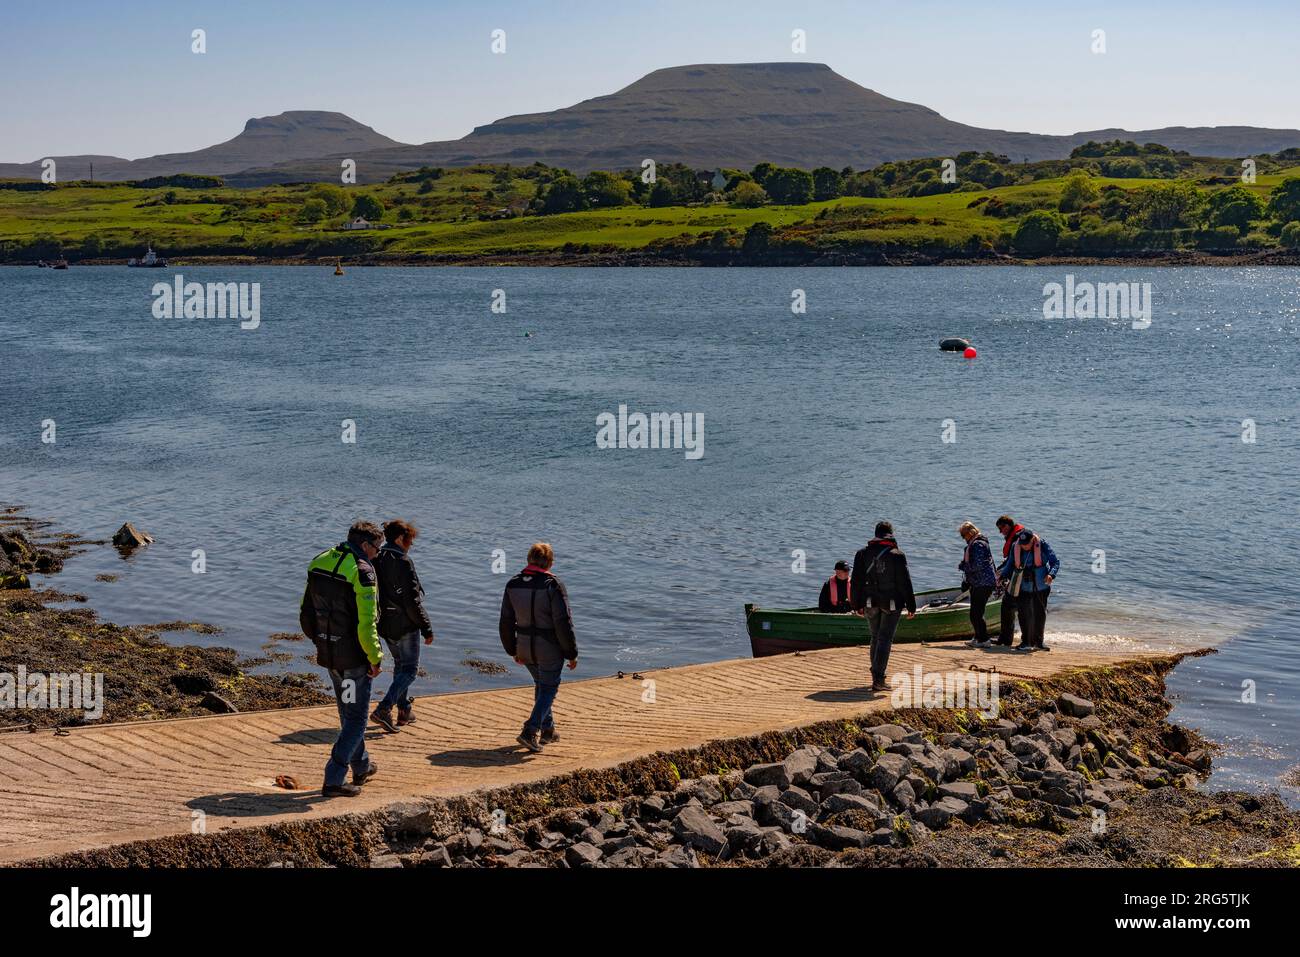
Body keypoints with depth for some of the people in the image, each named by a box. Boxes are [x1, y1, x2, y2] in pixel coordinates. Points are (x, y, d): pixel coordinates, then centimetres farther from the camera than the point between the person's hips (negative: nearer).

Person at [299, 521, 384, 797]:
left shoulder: (319, 562, 5)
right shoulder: (362, 571, -20)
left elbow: (306, 612, 11)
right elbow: (366, 622, -23)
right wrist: (375, 658, -14)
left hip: (327, 653, 8)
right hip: (353, 655, -8)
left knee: (348, 712, 23)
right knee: (356, 717, 4)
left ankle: (361, 767, 38)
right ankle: (334, 780, 1)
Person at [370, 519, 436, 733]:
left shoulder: (376, 560, 5)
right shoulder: (403, 562, -18)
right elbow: (413, 600, -19)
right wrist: (426, 628, -13)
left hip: (384, 624, 8)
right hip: (404, 624, -8)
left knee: (400, 665, 22)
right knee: (410, 669, 0)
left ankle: (404, 711, 28)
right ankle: (383, 709, -14)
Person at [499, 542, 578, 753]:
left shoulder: (513, 585, 0)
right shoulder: (553, 586, -17)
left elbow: (506, 623, 7)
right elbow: (564, 624, -17)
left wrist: (513, 650, 19)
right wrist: (571, 654, -9)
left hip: (525, 648, 6)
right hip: (549, 649, -6)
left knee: (541, 686, 24)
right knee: (548, 690, 8)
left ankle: (547, 729, 34)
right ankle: (530, 732, -6)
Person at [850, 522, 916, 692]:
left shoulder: (863, 554, 3)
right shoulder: (897, 555, -7)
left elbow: (856, 581, 6)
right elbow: (905, 583, -8)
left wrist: (858, 604, 14)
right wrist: (911, 606, -2)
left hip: (870, 602, 3)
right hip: (892, 603, -3)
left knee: (876, 637, 18)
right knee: (885, 639, -3)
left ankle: (876, 675, 23)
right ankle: (878, 679, -12)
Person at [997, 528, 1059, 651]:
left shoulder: (1043, 546, -12)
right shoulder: (1015, 547, -6)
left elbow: (1055, 563, -8)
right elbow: (1010, 565, 8)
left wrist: (1051, 574, -26)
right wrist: (1002, 575, -7)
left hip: (1040, 587, 0)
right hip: (1023, 588, 0)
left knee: (1040, 614, 9)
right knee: (1023, 614, -3)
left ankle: (1038, 642, 22)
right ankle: (1026, 642, 7)